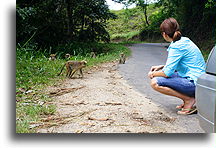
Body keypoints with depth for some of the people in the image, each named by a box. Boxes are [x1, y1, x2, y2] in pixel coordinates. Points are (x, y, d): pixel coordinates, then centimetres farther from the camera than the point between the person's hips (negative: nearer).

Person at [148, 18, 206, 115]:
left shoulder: (177, 47, -17)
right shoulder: (184, 41, 10)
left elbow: (167, 73, -18)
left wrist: (153, 74, 0)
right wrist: (161, 67, 18)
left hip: (194, 83, -10)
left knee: (155, 83, -18)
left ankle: (189, 99, -9)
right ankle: (190, 97, 12)